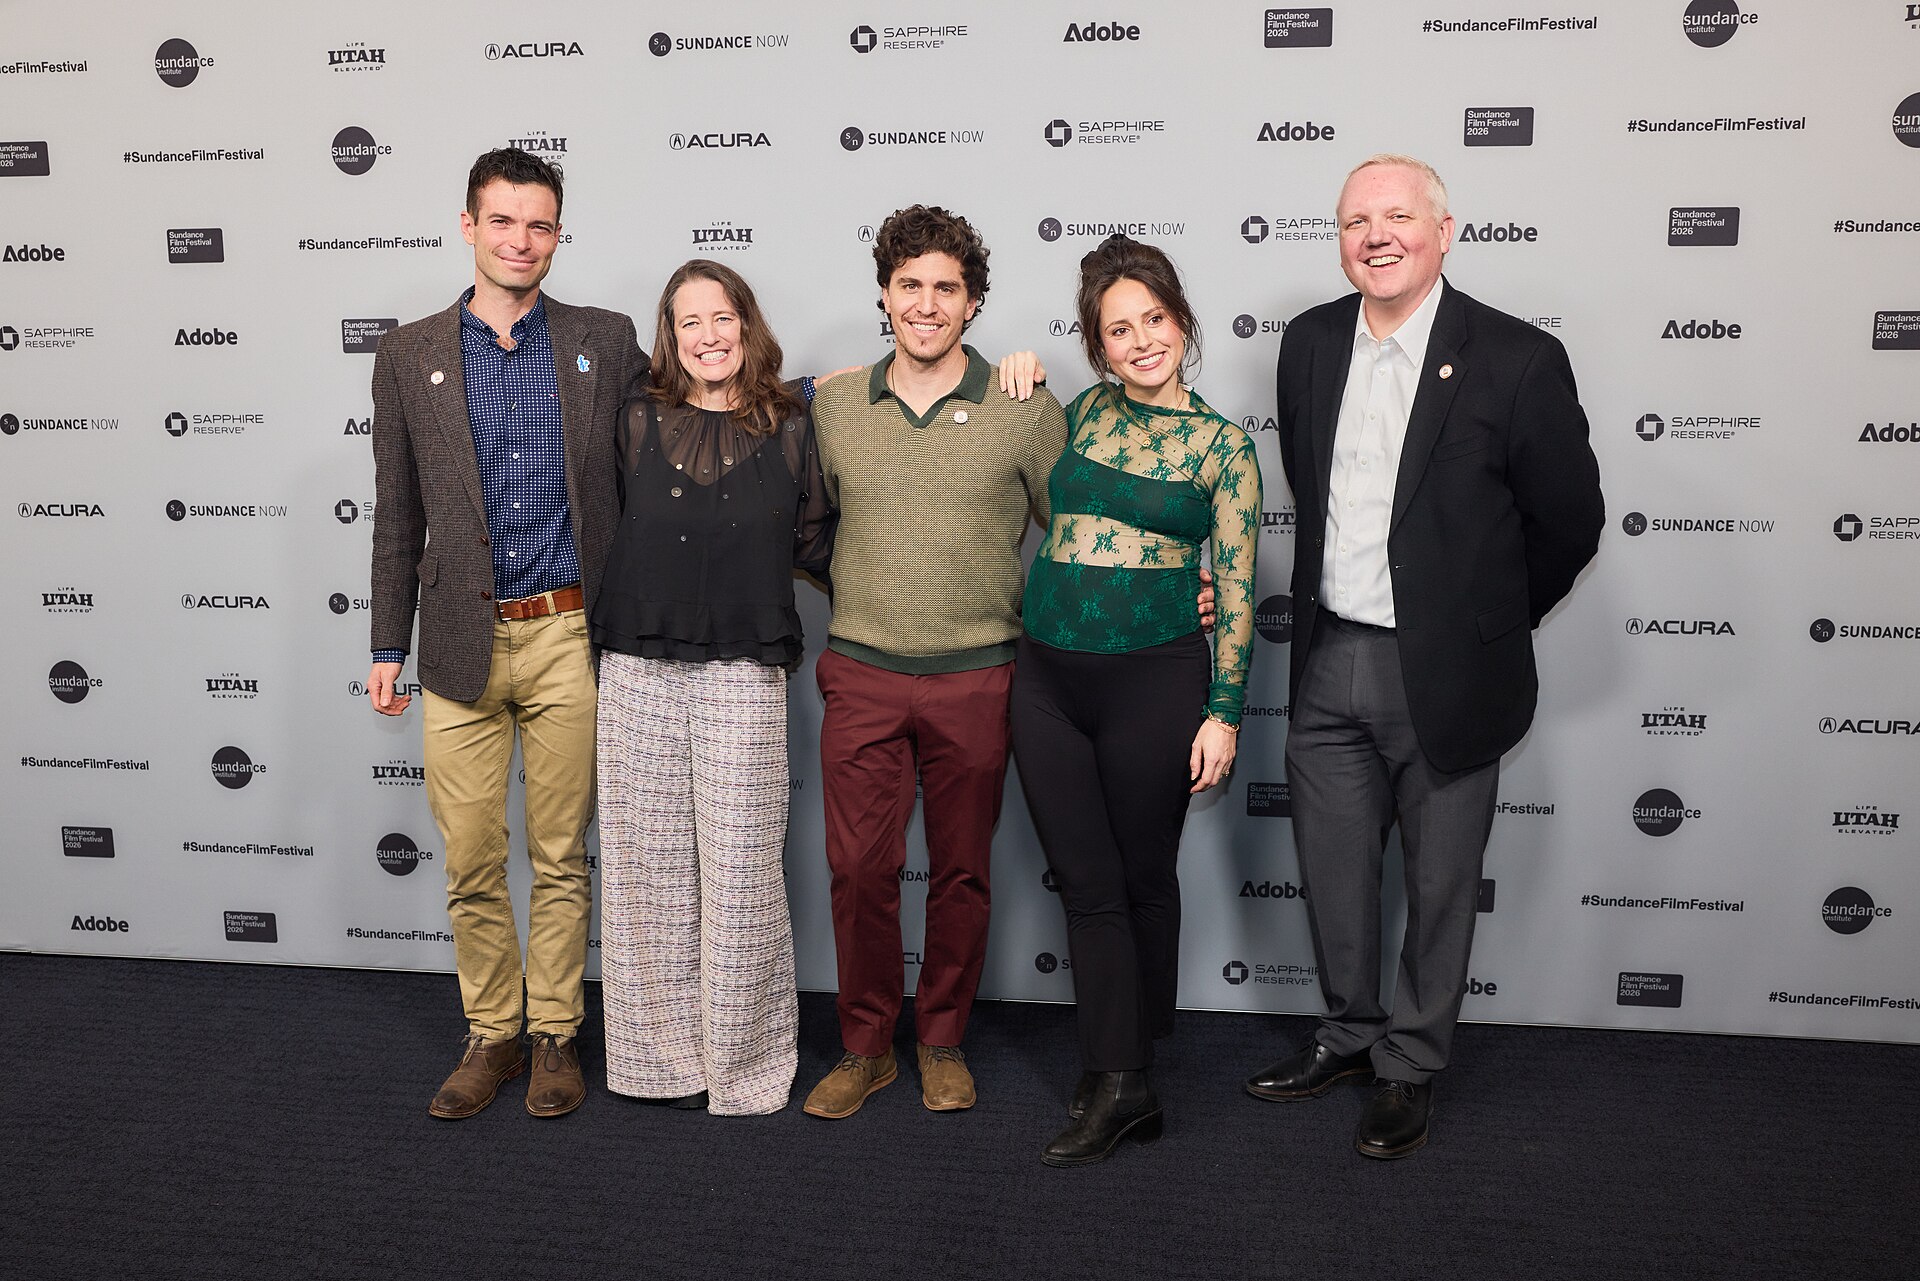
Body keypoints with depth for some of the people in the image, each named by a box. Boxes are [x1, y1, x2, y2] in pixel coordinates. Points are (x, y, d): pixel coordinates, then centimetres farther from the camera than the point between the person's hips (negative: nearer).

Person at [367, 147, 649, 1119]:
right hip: (462, 643, 1)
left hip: (568, 638, 0)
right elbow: (397, 517, 8)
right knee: (471, 863, 7)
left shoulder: (606, 341, 5)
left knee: (560, 857, 8)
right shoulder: (408, 356, 6)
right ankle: (490, 1036, 26)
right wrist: (387, 647, 8)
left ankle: (555, 1036, 25)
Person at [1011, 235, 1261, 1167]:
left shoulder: (1221, 445, -1)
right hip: (1048, 676, 3)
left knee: (1144, 877, 9)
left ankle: (1125, 1065, 25)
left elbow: (1237, 590, -1)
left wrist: (1222, 713, -7)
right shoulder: (1083, 412, 8)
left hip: (1154, 678, -3)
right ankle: (1122, 1087, 16)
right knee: (1086, 881, 6)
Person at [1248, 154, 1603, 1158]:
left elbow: (1569, 522, -3)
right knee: (1332, 874, 16)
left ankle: (1412, 1064, 31)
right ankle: (1350, 1032, 38)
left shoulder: (1517, 360, -12)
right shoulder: (1309, 342, 3)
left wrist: (1483, 623, 5)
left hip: (1444, 677, -4)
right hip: (1329, 662, 4)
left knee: (1439, 885, 11)